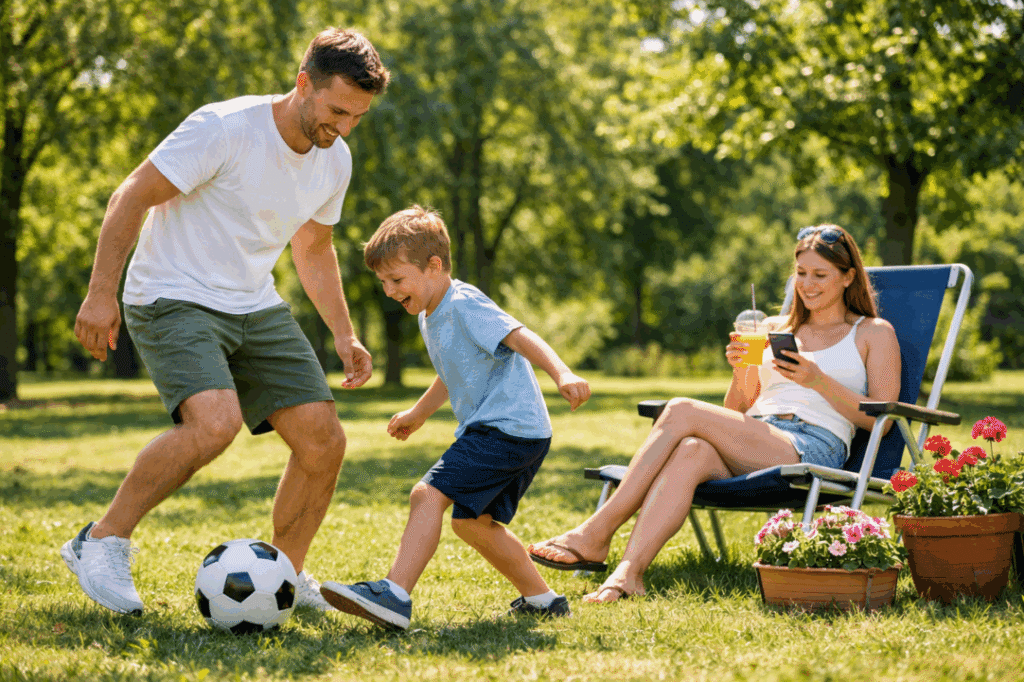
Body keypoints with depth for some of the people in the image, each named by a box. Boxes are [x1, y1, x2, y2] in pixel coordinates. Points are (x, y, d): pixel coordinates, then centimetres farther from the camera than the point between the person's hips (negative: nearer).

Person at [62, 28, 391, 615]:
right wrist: (102, 292, -19)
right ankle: (103, 544, -12)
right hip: (173, 299, -7)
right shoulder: (224, 128, -20)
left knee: (324, 440, -4)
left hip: (255, 307, 7)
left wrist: (344, 335, 12)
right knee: (215, 422, -31)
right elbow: (132, 197, -15)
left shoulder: (335, 161, 3)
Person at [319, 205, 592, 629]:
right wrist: (418, 413, 48)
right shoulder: (431, 317, 17)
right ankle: (541, 599, 28)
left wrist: (562, 374, -43)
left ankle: (394, 595, -29)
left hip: (508, 427, -11)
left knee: (429, 495, -20)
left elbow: (520, 336, -27)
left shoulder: (465, 305, -13)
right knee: (470, 520, 20)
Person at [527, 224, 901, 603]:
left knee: (681, 412, -24)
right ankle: (627, 572, -48)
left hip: (812, 449, -4)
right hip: (751, 451, 5)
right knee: (692, 452, -34)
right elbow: (736, 413, 23)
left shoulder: (874, 333, 15)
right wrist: (742, 370, 2)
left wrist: (819, 381, -9)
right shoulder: (773, 329, 28)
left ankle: (596, 534, -28)